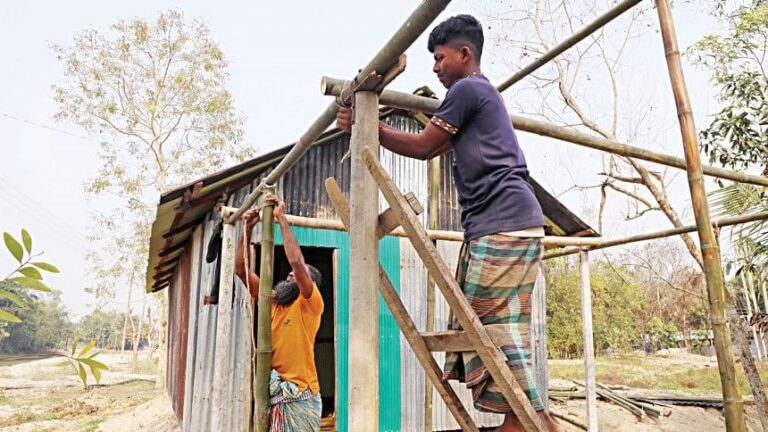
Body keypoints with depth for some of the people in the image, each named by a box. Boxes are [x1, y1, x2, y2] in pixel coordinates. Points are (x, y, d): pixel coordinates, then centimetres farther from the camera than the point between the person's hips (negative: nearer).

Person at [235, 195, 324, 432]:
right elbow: (241, 270, 7)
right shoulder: (273, 301, 9)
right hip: (274, 394, 6)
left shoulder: (311, 304, -8)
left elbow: (297, 261, -24)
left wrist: (282, 219, -18)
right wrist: (248, 229, -2)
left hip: (299, 397, -6)